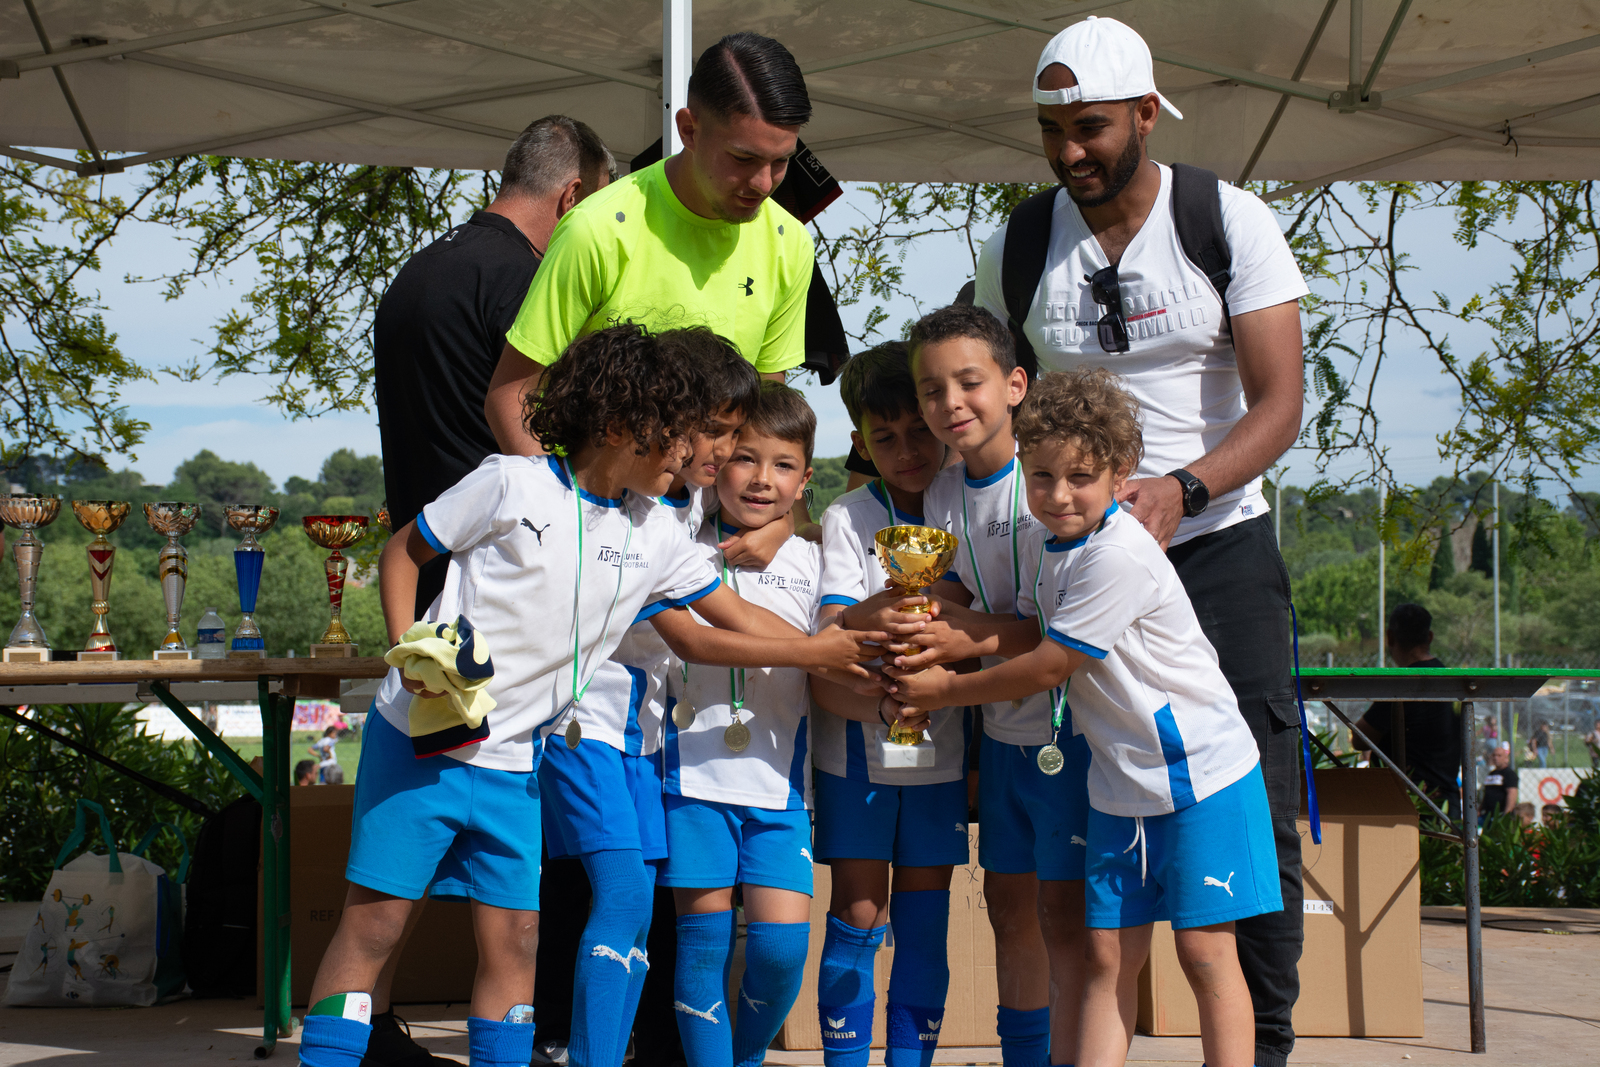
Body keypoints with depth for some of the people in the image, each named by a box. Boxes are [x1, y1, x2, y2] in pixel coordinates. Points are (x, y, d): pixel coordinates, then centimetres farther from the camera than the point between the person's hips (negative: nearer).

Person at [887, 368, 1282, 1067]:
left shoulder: (1119, 556, -21)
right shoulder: (1059, 549, 8)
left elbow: (1047, 668, -17)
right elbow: (1028, 634, 17)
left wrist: (946, 690, -6)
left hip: (1198, 773, -8)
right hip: (1121, 784, 8)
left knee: (1204, 950, -6)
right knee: (1110, 956, 4)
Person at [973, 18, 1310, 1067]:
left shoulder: (1233, 223, -5)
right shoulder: (1018, 249, 2)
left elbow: (1279, 403, -10)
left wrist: (1181, 488, -26)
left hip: (1218, 538, -2)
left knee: (1254, 807, -5)